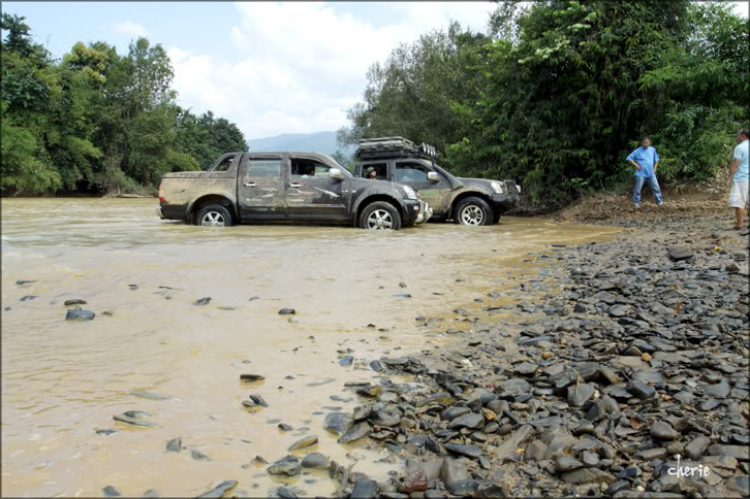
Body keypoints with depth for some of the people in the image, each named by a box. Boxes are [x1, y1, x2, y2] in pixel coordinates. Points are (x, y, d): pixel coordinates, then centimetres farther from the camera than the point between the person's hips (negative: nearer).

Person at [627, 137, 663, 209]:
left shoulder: (652, 150, 9)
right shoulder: (638, 151, -2)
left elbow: (656, 160, 20)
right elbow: (629, 158, -1)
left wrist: (654, 168, 8)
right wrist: (636, 165, -8)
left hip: (651, 173, 4)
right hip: (641, 174, -3)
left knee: (656, 188, 6)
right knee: (638, 189, -3)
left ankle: (659, 202, 19)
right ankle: (636, 203, 8)